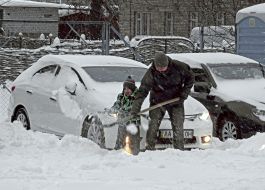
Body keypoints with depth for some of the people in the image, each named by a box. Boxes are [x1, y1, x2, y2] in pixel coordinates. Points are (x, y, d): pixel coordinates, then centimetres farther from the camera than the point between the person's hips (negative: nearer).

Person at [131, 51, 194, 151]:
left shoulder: (178, 67, -18)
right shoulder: (151, 73, -20)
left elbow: (190, 78, 0)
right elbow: (142, 91, -21)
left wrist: (185, 92, -10)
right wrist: (135, 109, -29)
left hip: (176, 102, 0)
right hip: (157, 101, 0)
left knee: (178, 128, -5)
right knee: (153, 127, -8)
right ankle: (149, 149, 0)